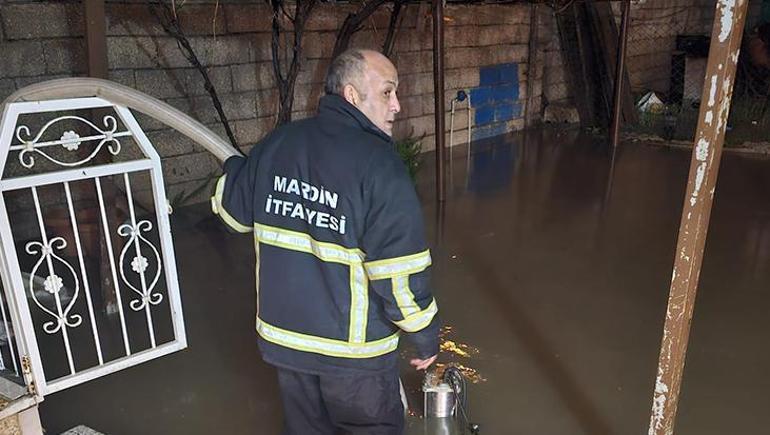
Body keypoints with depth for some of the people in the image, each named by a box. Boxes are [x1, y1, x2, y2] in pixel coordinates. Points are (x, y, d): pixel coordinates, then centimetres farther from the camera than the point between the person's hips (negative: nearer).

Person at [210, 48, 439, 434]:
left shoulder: (278, 142, -4)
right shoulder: (379, 166, -22)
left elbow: (233, 207, 11)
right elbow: (400, 273, -22)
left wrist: (234, 167, 33)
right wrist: (426, 338, -6)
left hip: (283, 336, 5)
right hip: (355, 348, -5)